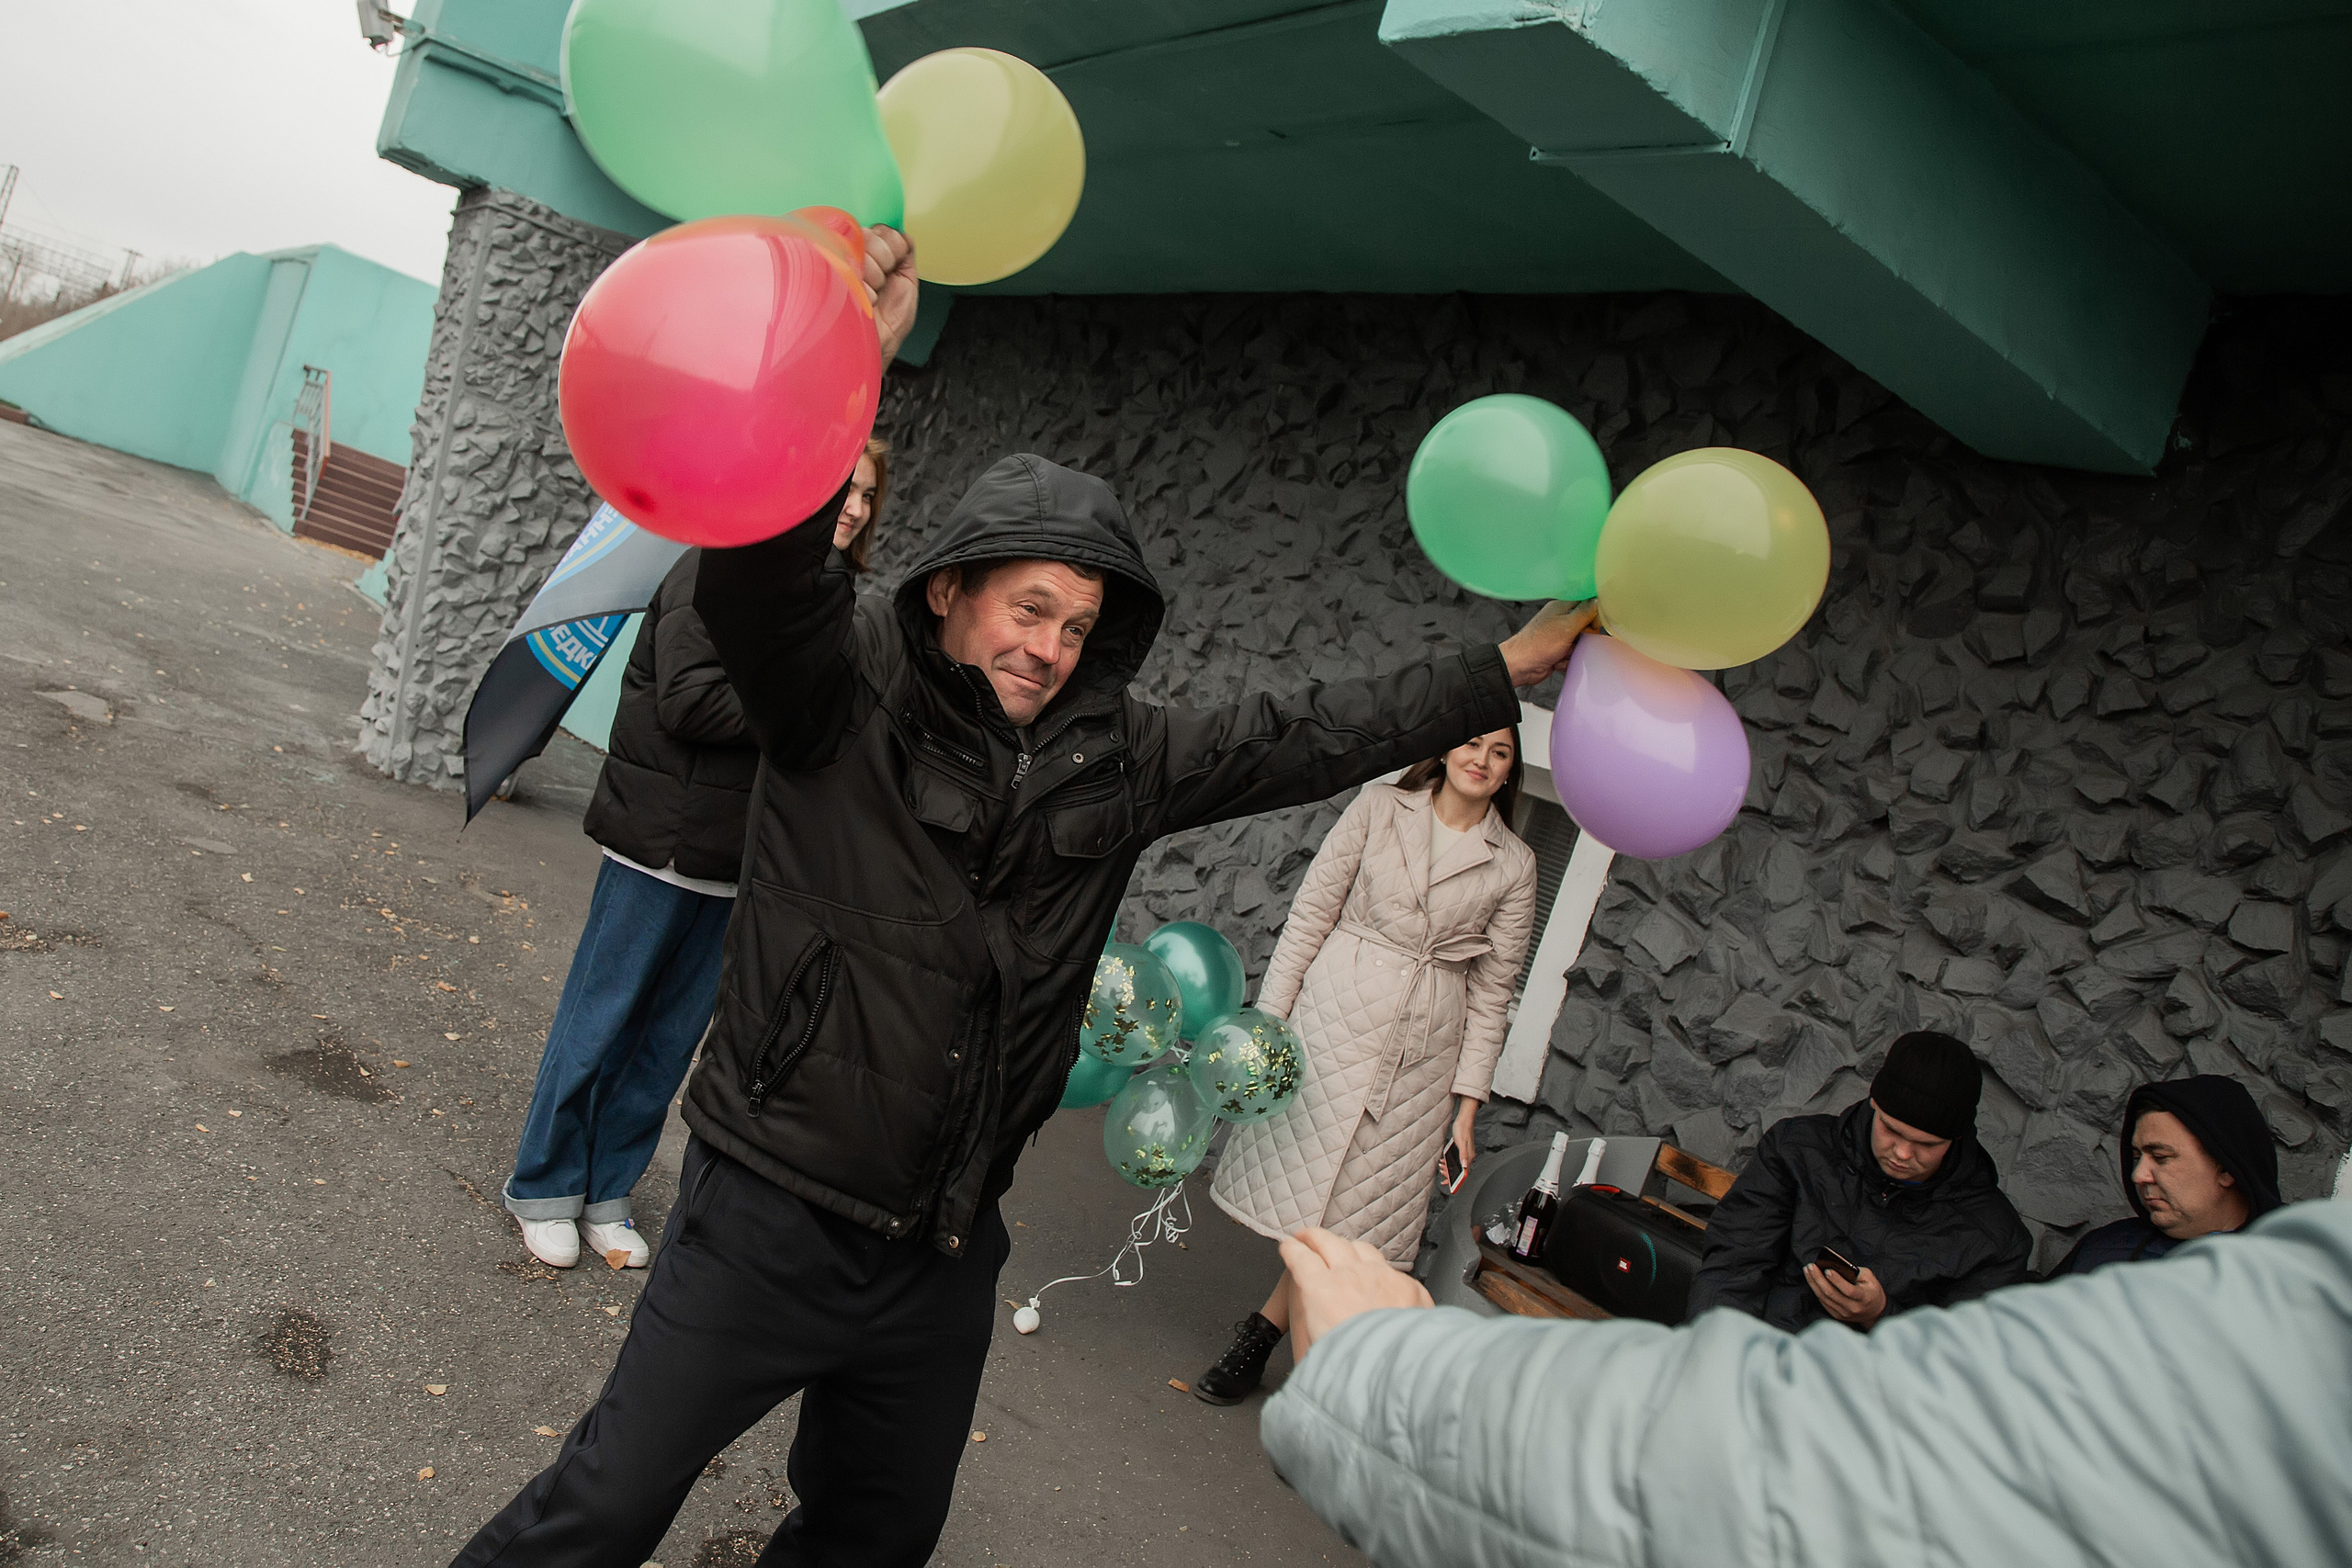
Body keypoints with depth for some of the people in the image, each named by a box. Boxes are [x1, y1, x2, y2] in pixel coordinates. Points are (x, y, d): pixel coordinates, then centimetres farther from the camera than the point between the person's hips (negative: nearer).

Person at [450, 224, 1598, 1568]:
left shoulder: (1113, 758, 1)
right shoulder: (843, 697, -13)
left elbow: (1306, 737, 4)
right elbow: (762, 572, -32)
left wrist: (1517, 664, 3)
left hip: (945, 1251, 5)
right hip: (770, 1214, -5)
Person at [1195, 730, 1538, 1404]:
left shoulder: (1513, 865, 4)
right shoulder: (1379, 807, 1)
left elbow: (1491, 991, 5)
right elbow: (1310, 913, 0)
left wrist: (1467, 1104, 3)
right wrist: (1269, 1016, -4)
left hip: (1420, 1056, 1)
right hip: (1332, 1022, -1)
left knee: (1356, 1215, 4)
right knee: (1307, 1191, 3)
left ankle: (1263, 1331, 20)